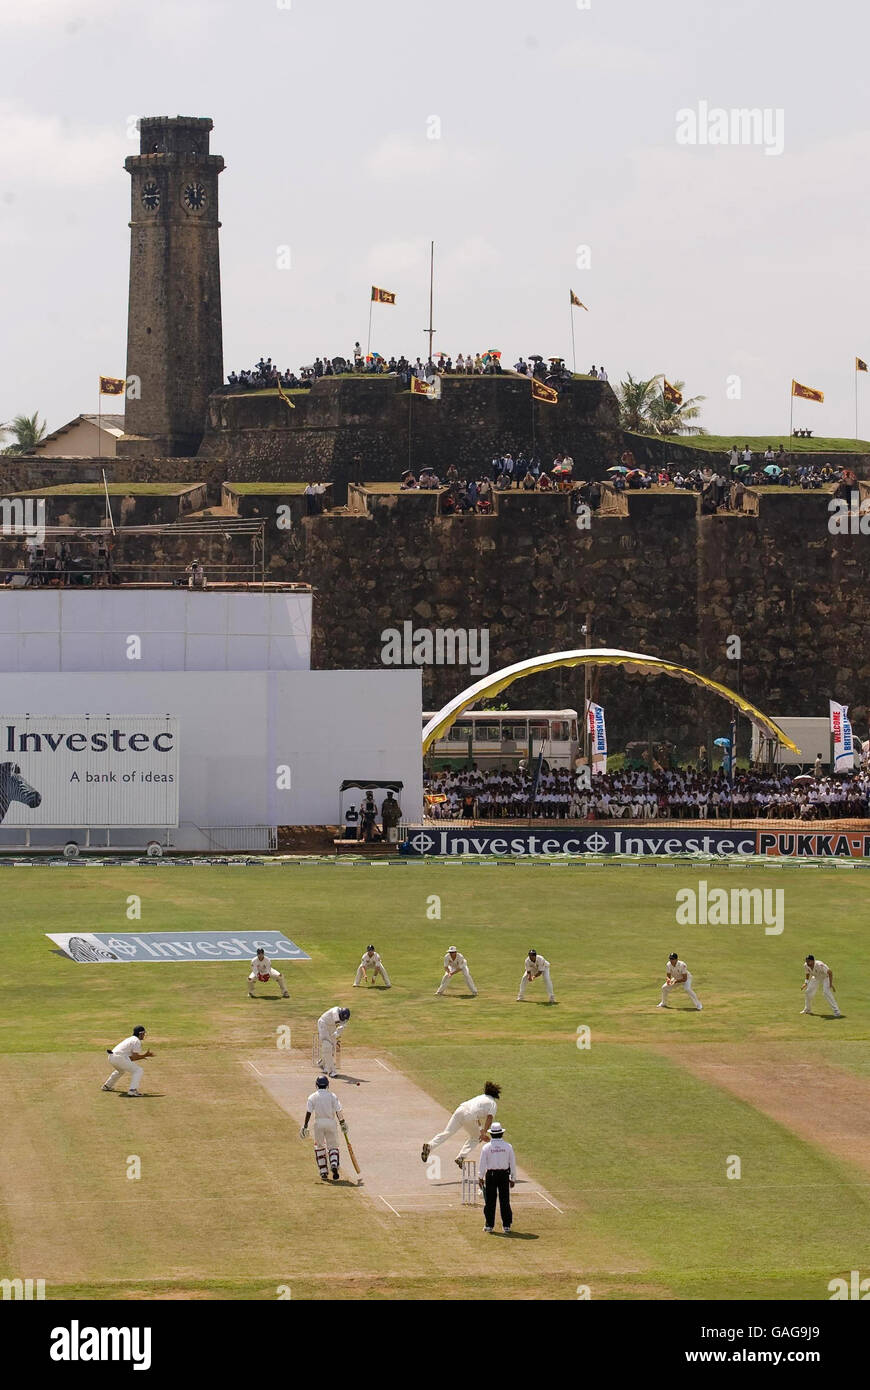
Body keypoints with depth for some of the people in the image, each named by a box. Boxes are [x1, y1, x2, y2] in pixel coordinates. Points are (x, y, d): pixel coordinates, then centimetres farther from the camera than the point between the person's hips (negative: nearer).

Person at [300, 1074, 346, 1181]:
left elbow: (308, 1113, -5)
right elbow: (338, 1112, -3)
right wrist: (343, 1123, 8)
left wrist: (305, 1127, -4)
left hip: (318, 1123, 0)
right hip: (331, 1122, 0)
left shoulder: (312, 1097, 1)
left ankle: (323, 1172, 9)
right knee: (333, 1146, 10)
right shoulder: (332, 1095, 2)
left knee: (319, 1147, 14)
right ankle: (334, 1165, -19)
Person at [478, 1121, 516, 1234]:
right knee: (505, 1201, 5)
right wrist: (513, 1178, 10)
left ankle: (489, 1226, 8)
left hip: (490, 1175, -1)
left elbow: (482, 1164, -3)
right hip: (504, 1175, 1)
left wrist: (480, 1178, 7)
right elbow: (512, 1164, 1)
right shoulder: (508, 1146, -3)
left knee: (490, 1201, 6)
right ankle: (507, 1226, 6)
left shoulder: (487, 1147, -6)